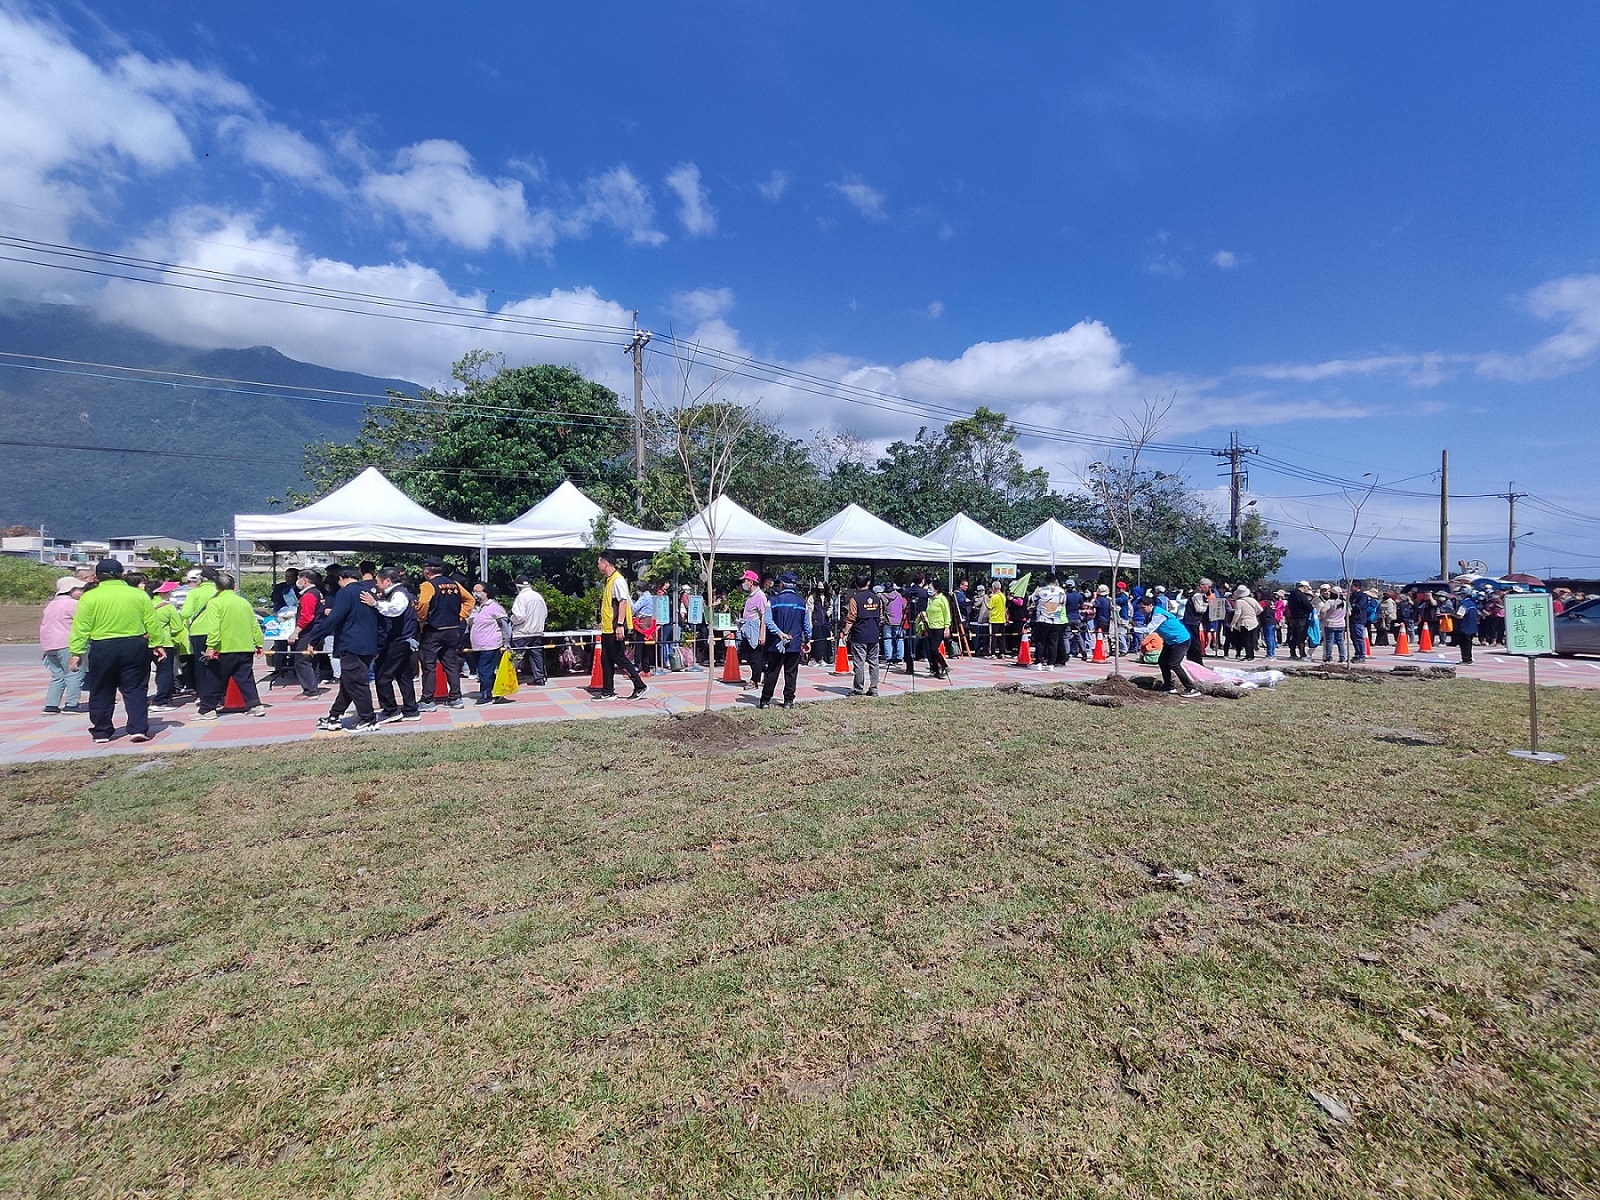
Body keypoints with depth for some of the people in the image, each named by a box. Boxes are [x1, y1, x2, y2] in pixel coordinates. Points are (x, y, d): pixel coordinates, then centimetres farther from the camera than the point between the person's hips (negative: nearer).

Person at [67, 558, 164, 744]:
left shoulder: (89, 597, -3)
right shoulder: (139, 595, 1)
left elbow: (80, 628, -4)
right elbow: (151, 624, 3)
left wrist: (76, 652, 0)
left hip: (102, 649, -1)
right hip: (135, 647, 1)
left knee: (101, 692, 13)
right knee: (135, 690, 5)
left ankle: (101, 732, 21)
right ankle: (138, 729, -3)